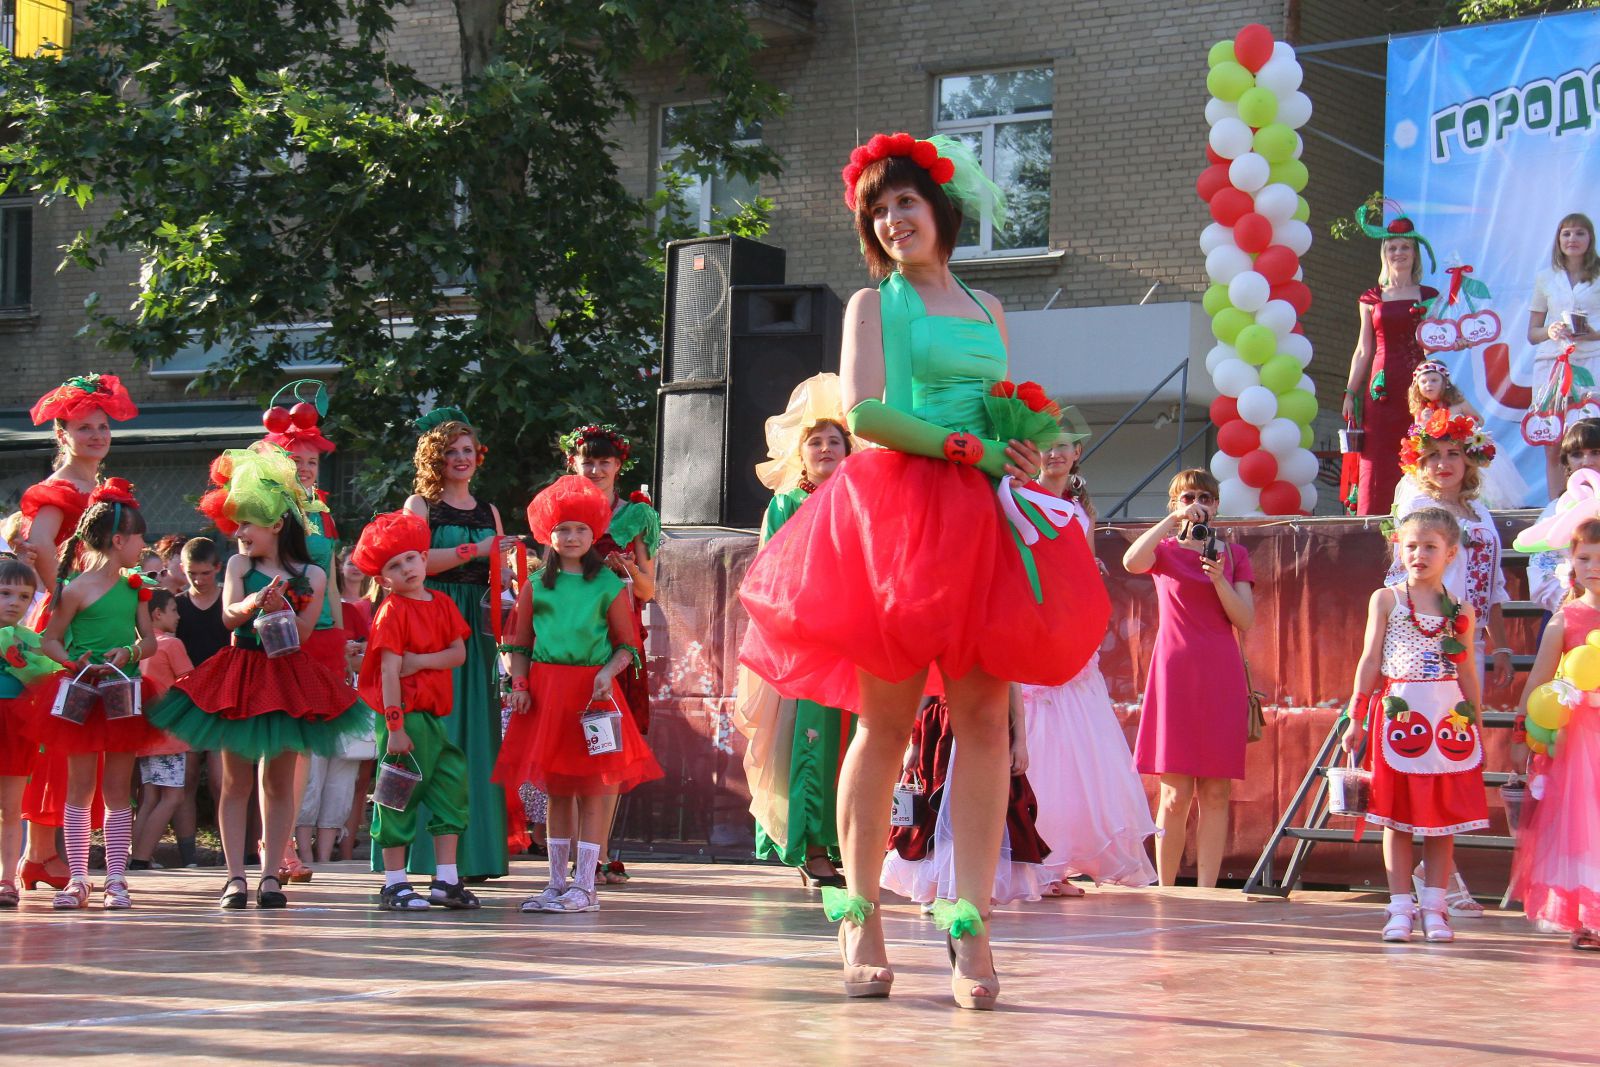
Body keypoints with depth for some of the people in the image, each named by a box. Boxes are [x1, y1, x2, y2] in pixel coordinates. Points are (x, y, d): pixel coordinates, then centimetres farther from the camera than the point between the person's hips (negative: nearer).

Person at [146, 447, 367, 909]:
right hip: (239, 675, 0)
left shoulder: (311, 576, 0)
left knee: (279, 781, 4)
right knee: (236, 780, 2)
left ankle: (271, 874, 9)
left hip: (287, 678, 0)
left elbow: (300, 636, -6)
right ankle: (236, 876, 4)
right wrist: (254, 602, -31)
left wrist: (280, 606, -23)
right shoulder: (239, 565, 2)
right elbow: (230, 616, -11)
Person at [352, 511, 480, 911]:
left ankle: (446, 880, 12)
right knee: (399, 799, -2)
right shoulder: (392, 611, -8)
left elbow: (459, 653, 3)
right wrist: (395, 725, -20)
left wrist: (420, 660, -15)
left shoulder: (441, 603, 11)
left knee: (452, 790, 6)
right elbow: (389, 671, -14)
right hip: (405, 715, -7)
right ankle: (394, 885, 4)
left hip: (435, 714, 7)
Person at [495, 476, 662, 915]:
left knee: (591, 789, -4)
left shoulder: (608, 585, 2)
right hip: (546, 690, 3)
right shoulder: (536, 585, 10)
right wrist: (519, 685, 0)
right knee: (556, 789, 9)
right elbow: (520, 644, 13)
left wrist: (609, 672, -13)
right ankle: (557, 882, 15)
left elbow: (628, 644, 4)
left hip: (592, 691, -3)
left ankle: (584, 885, -2)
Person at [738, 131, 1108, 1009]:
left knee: (982, 717, -6)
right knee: (885, 721, -4)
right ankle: (859, 915, 3)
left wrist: (1022, 454, -1)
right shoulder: (874, 304, 7)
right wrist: (968, 448, -10)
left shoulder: (986, 309, 22)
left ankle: (970, 924, -8)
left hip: (983, 521, 4)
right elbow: (864, 412, -7)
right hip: (895, 512, -4)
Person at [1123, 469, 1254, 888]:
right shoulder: (1164, 550, 8)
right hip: (1175, 672, -2)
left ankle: (1206, 891, 2)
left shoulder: (1234, 554, 14)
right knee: (1175, 794, -4)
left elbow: (1245, 620, 3)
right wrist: (1174, 521, -17)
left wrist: (1219, 578, -12)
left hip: (1221, 678, 2)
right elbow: (1132, 561, -17)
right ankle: (1166, 893, 3)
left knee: (1216, 793, -1)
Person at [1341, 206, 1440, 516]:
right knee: (1380, 460, -6)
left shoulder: (1429, 296, 10)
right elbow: (1364, 351, 13)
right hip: (1383, 386, 0)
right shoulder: (1371, 299, 11)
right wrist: (1350, 393, 8)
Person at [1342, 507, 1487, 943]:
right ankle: (1400, 907, 6)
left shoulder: (1460, 611, 8)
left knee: (1445, 814, 2)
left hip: (1448, 718, 1)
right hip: (1398, 714, -1)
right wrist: (1356, 717, 2)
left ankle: (1433, 907, 9)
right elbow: (1370, 661, 5)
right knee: (1398, 814, 0)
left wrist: (1476, 725, 10)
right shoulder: (1385, 600, 5)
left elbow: (1466, 672, 12)